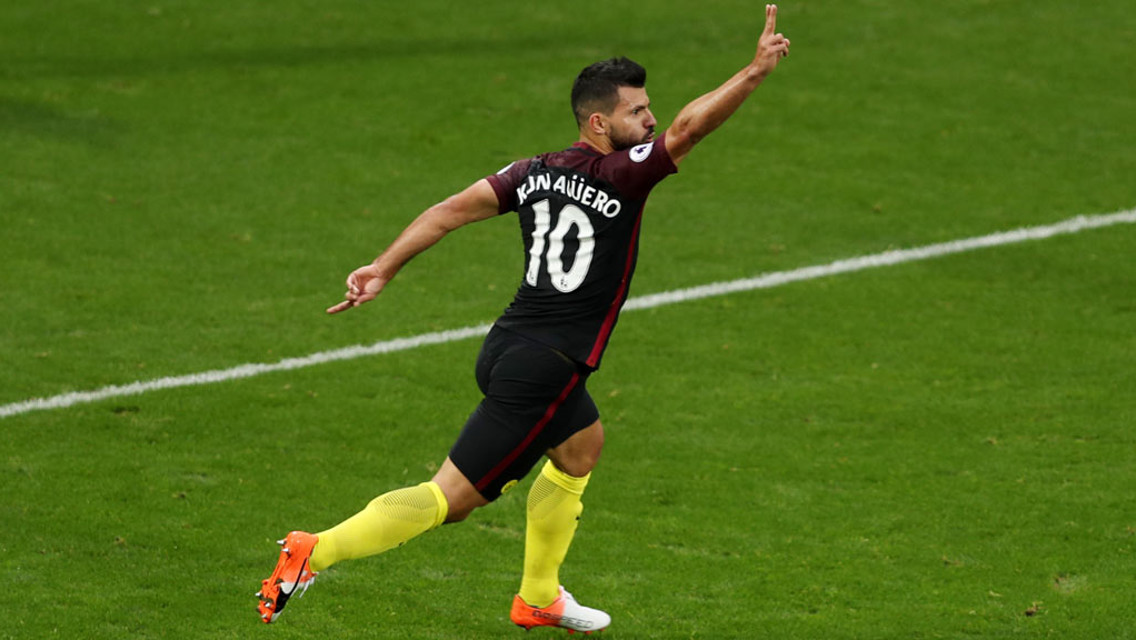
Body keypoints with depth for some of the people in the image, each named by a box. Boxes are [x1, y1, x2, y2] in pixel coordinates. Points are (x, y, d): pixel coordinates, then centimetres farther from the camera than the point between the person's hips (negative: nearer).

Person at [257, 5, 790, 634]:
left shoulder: (537, 171, 5)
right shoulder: (619, 176, -13)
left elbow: (456, 207, -1)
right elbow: (688, 127, -23)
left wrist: (385, 266, 0)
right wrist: (755, 71, -19)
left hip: (508, 347, 9)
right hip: (543, 369, -9)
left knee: (583, 443, 32)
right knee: (449, 499, -5)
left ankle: (538, 597, 39)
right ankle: (315, 552, -14)